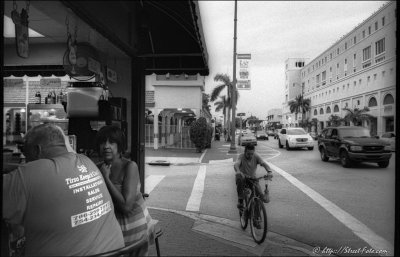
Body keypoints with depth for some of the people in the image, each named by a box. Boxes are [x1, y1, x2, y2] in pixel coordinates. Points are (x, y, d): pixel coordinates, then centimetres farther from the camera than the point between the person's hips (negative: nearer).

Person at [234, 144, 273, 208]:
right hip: (243, 178, -2)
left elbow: (264, 163, -24)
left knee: (261, 196, -18)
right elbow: (236, 164, -38)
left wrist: (269, 171, -45)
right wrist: (238, 172, -61)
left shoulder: (256, 156, -11)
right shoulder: (241, 157, -19)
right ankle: (240, 200, -21)